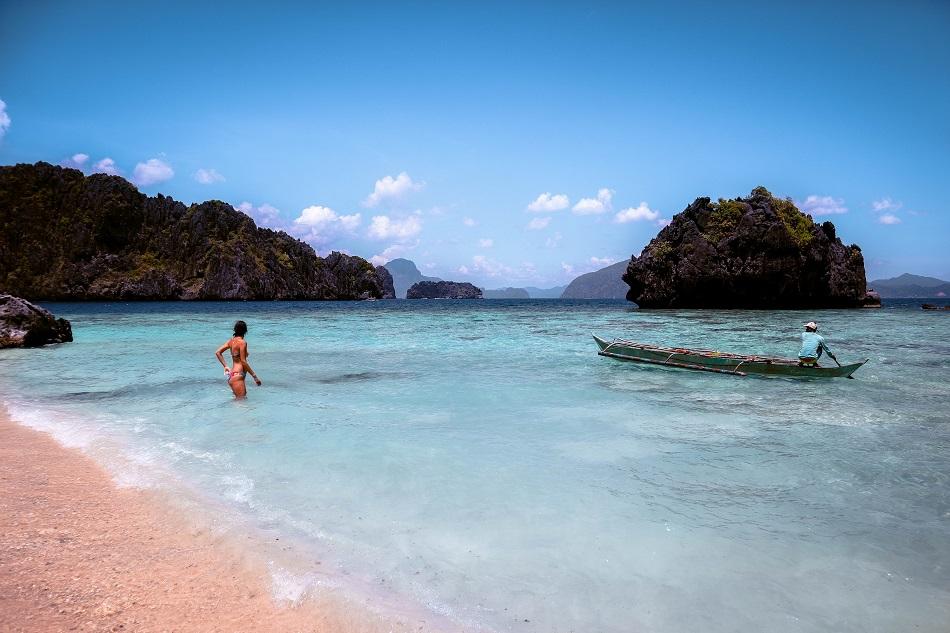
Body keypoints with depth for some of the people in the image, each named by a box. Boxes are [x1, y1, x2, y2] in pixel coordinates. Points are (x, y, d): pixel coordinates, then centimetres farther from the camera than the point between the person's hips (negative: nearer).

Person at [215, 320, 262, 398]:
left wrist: (226, 366, 14)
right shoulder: (242, 342, -13)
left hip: (232, 374, 9)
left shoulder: (231, 340, 10)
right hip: (238, 375, -9)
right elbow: (243, 361, -16)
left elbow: (218, 352, 14)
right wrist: (254, 376, -13)